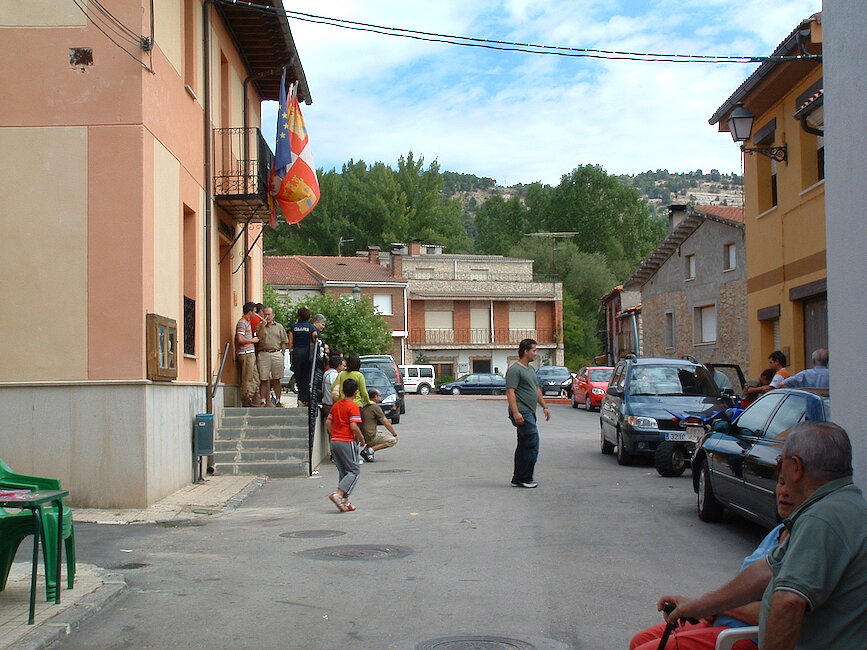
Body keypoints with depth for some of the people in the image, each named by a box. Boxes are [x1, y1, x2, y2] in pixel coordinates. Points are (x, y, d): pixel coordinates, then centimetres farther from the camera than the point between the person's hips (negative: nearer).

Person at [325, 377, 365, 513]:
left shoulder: (336, 405, 12)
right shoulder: (353, 406, -10)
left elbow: (328, 422, 12)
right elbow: (353, 426, -19)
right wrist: (361, 438, -5)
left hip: (334, 441, 8)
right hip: (347, 442, -8)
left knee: (343, 471, 14)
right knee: (354, 471, -1)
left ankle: (345, 501, 12)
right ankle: (338, 494, -19)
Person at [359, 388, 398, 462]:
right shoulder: (375, 407, -10)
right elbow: (386, 423, -6)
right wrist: (395, 434, 6)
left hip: (361, 435, 8)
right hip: (370, 436, -8)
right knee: (393, 440, 1)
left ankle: (367, 449, 9)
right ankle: (370, 450, -11)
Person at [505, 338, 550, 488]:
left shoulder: (530, 369, 20)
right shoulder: (515, 369, -12)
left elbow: (537, 390, 27)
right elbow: (510, 392, -18)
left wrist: (544, 407, 22)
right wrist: (515, 412, -25)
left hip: (529, 413, 10)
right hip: (522, 413, -10)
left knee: (524, 446, 12)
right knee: (532, 444, -12)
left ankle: (518, 478, 16)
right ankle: (524, 479, -8)